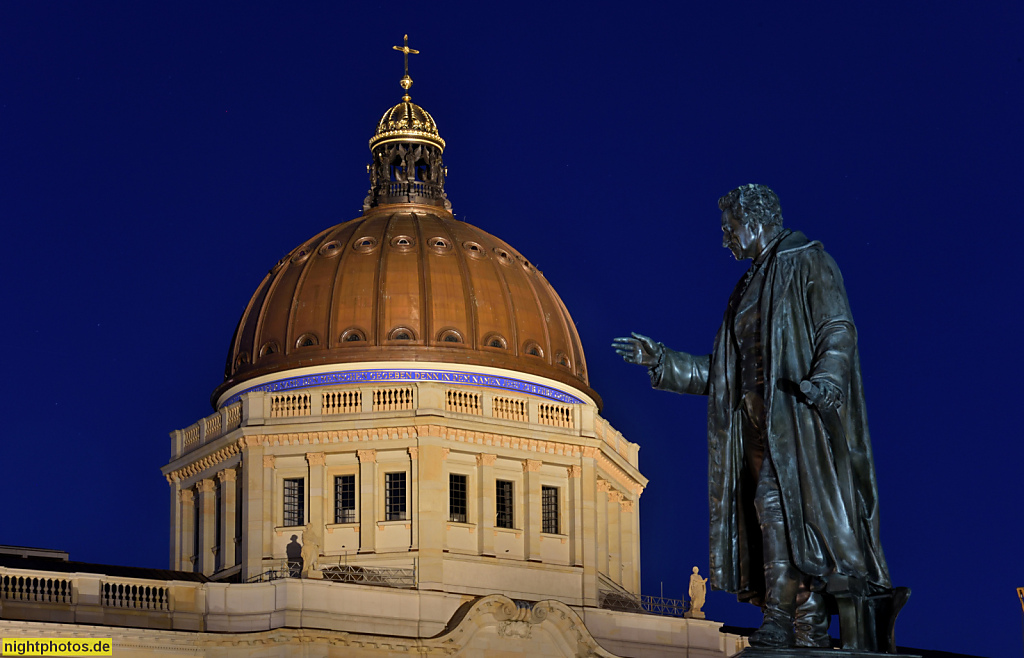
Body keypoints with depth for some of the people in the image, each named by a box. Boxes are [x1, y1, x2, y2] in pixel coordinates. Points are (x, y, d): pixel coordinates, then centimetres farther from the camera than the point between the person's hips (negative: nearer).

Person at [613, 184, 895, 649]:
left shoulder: (807, 263, 1)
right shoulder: (752, 286, 24)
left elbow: (839, 331, -12)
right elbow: (719, 371, 24)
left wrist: (824, 379, -30)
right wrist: (660, 360, 17)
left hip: (798, 413, -8)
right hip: (760, 419, 8)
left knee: (777, 503, -18)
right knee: (776, 512, 0)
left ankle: (782, 621, -21)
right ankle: (810, 631, -2)